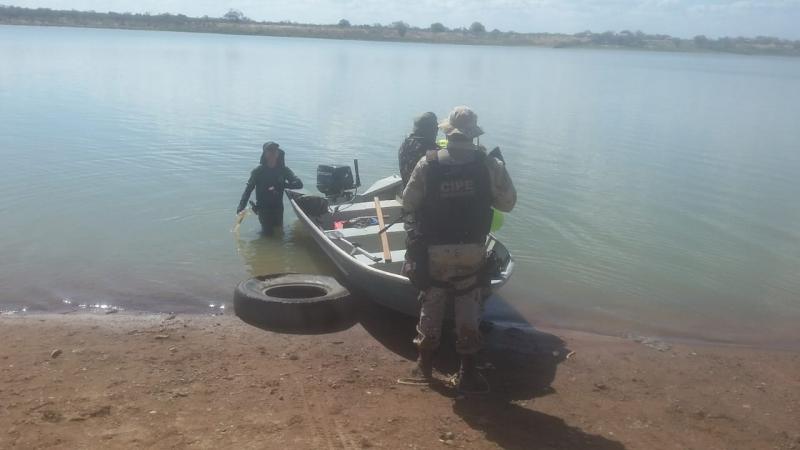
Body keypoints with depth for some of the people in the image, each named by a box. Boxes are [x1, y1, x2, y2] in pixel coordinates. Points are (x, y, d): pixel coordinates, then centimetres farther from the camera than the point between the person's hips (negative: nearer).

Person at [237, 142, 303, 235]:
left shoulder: (283, 170, -7)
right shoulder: (258, 171, -12)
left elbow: (299, 184, -16)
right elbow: (248, 189, -17)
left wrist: (283, 185, -32)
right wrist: (241, 207, -29)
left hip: (278, 207, 3)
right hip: (263, 207, -2)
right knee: (268, 232, -3)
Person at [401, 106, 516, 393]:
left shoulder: (428, 164, -8)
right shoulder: (489, 165, -8)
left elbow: (408, 204, -2)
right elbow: (508, 203, 1)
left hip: (433, 251, 0)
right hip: (471, 252, 0)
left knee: (431, 306, 17)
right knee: (468, 312, 12)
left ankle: (425, 365, 29)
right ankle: (468, 373, 15)